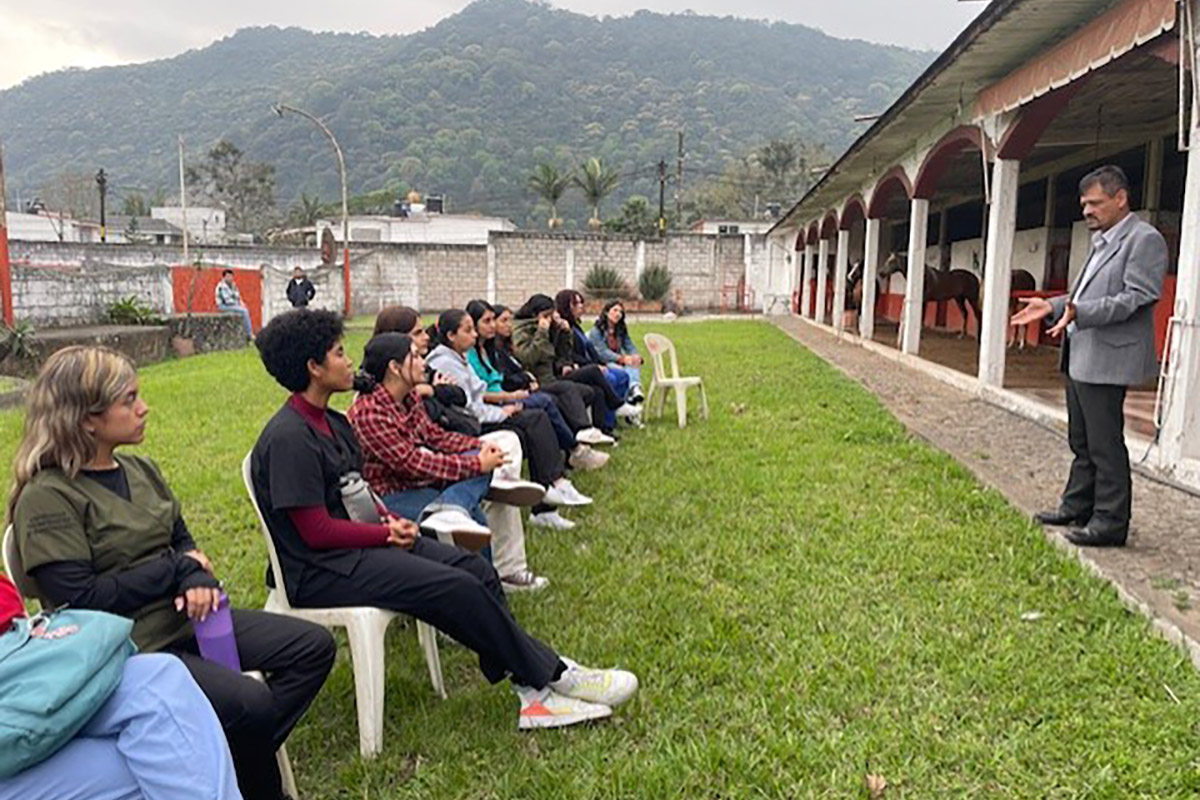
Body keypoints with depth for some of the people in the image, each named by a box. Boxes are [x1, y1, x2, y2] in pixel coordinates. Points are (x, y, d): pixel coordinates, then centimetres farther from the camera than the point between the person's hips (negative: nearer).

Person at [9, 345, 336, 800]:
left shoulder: (139, 469, 9)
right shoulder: (47, 498, -14)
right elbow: (80, 600, -21)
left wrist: (197, 579, -11)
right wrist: (178, 568, -15)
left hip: (185, 619, 8)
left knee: (314, 646, -2)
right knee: (251, 704, -26)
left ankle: (247, 757, 4)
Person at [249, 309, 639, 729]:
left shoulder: (332, 423, 13)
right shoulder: (288, 438, -18)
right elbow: (317, 531, -20)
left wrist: (390, 522, -3)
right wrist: (388, 533, -12)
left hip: (358, 541, 10)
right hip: (319, 572, -10)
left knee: (475, 568, -6)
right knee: (457, 588, -21)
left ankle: (534, 691, -7)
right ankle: (552, 674, -5)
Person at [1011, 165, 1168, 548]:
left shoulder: (1145, 239, -10)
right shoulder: (1102, 240, 20)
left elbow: (1138, 297, -19)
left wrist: (1080, 312, -28)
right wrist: (1054, 305, 11)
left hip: (1106, 360, -10)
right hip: (1080, 357, 10)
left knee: (1105, 444, -4)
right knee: (1082, 441, 17)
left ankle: (1110, 522, 5)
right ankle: (1077, 507, 29)